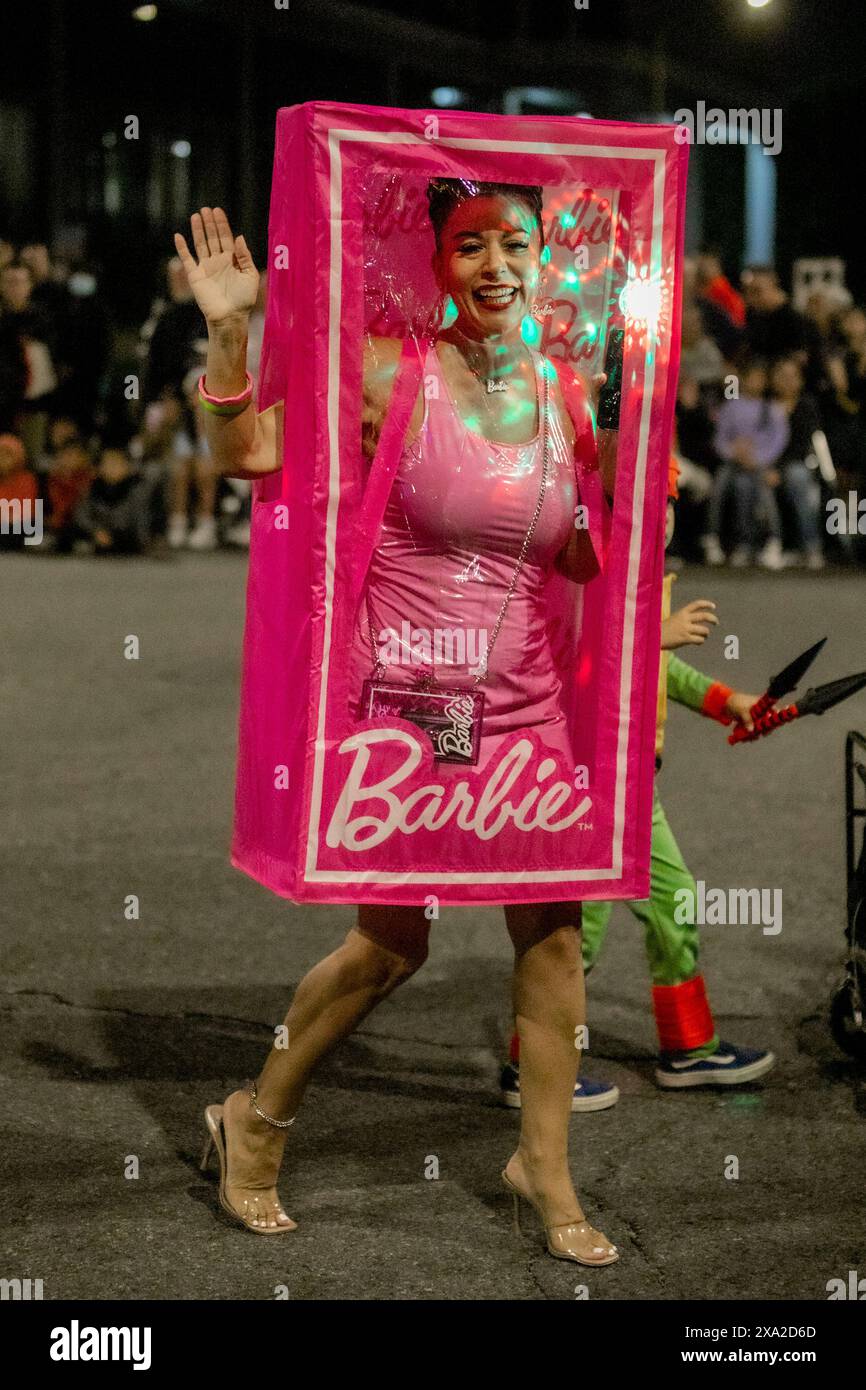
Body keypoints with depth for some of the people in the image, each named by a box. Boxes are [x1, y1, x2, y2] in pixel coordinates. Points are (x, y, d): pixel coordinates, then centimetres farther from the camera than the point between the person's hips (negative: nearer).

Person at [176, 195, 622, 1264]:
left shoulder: (563, 400, 3)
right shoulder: (390, 373, -10)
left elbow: (579, 563, 13)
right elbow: (242, 454, -12)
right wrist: (228, 332, -23)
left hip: (522, 703, 4)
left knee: (554, 934, 5)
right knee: (392, 945, 7)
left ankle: (544, 1169, 22)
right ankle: (255, 1119, 31)